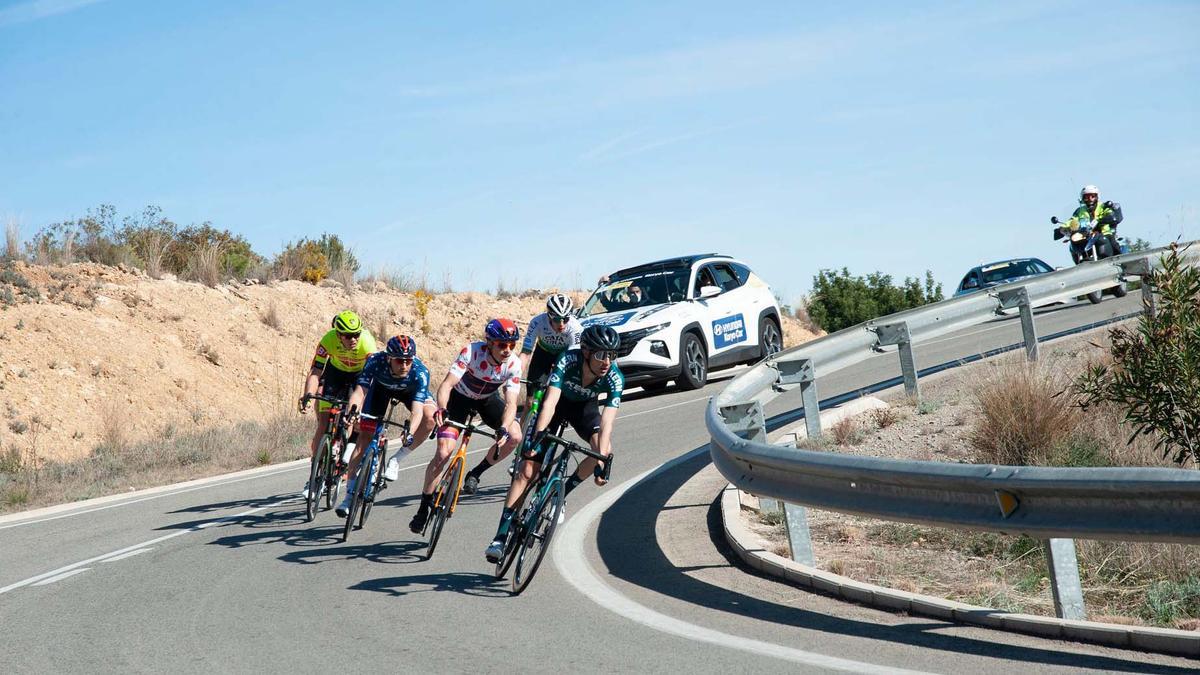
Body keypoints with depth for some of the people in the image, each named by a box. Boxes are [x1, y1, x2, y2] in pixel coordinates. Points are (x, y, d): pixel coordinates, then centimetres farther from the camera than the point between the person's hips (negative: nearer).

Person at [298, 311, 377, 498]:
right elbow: (315, 372, -33)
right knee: (324, 424, -7)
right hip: (335, 372, 1)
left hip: (360, 375, -1)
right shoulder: (329, 340, -32)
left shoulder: (367, 342, -36)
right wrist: (308, 395, -50)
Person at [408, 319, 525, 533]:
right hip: (460, 397, -3)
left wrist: (503, 428, -48)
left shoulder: (513, 364, -26)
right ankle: (424, 506, -1)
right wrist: (441, 409, -59)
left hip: (488, 399, 3)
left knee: (515, 436, -20)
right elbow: (447, 384, -40)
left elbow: (511, 403, -30)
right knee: (443, 453, -17)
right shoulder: (471, 352, -33)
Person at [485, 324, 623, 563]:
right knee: (527, 469, -11)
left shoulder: (615, 378, -31)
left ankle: (562, 493, -2)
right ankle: (501, 536, -10)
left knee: (605, 450, -28)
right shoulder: (568, 361, -35)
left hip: (585, 407, 2)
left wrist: (601, 462, -47)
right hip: (558, 401, -1)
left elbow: (606, 423, -37)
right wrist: (538, 436, -56)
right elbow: (550, 402, -43)